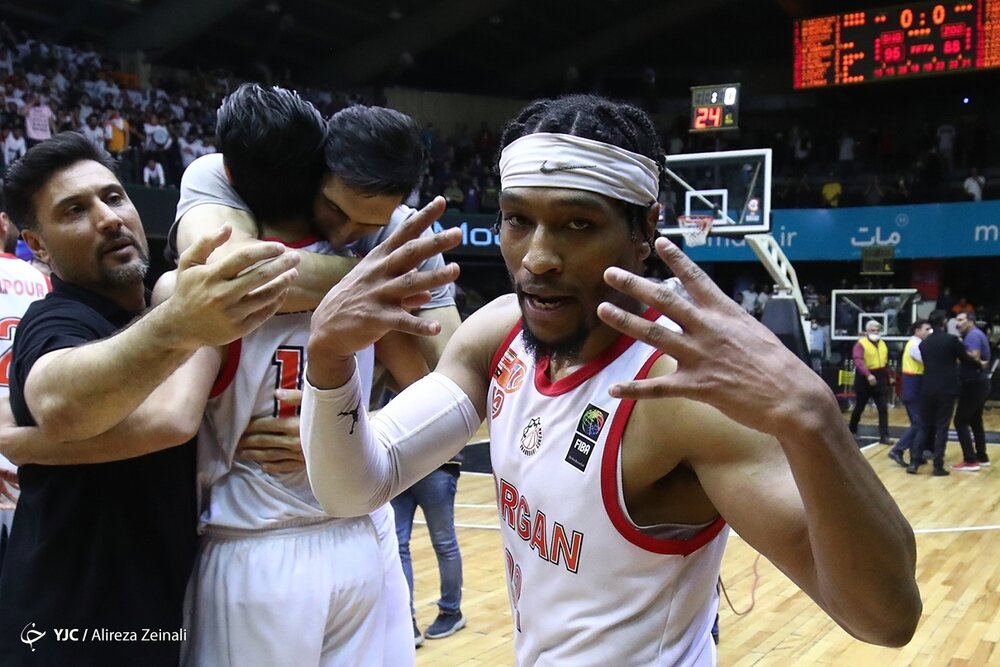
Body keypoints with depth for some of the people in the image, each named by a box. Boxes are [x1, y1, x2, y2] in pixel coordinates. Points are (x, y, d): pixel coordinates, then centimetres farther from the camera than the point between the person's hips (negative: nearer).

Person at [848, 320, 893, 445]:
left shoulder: (883, 344, 11)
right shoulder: (860, 344, -12)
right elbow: (858, 361, -26)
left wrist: (889, 376, 20)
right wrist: (868, 375, -37)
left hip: (880, 379, 5)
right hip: (865, 380, -5)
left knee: (883, 408, -2)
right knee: (859, 407, 10)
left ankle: (884, 436, 0)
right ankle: (852, 430, 30)